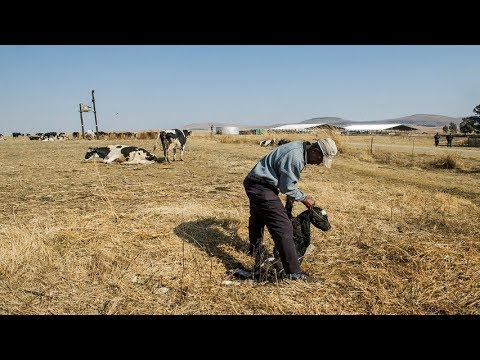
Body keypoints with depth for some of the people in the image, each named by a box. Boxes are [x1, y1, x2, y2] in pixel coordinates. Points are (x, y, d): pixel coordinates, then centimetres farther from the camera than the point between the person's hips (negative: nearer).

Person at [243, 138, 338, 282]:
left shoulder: (299, 148, 5)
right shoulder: (295, 157, -26)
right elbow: (287, 187, -18)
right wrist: (304, 198, -4)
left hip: (254, 183, 11)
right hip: (261, 187, -11)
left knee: (258, 217, 30)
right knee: (282, 227, -12)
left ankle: (254, 247, 54)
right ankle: (292, 271, -7)